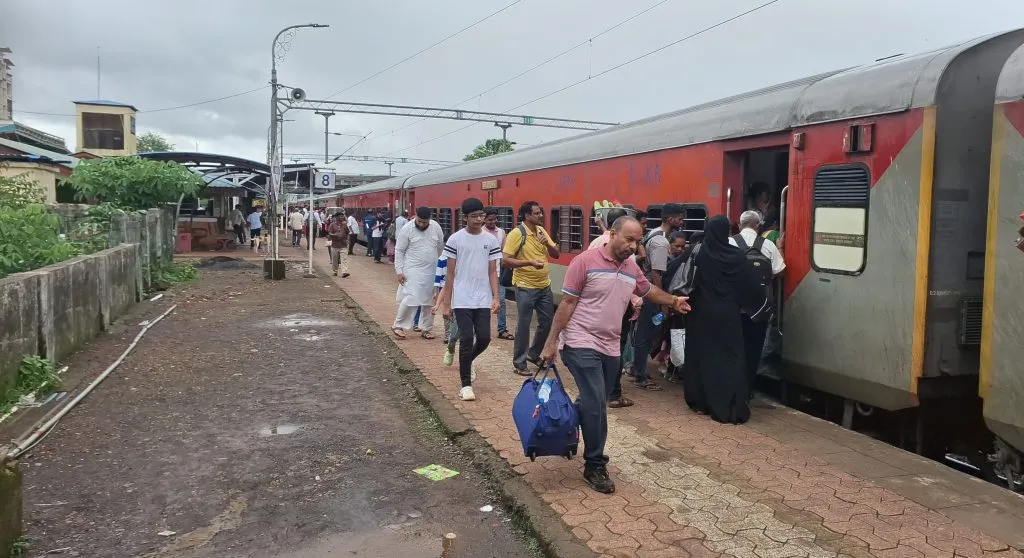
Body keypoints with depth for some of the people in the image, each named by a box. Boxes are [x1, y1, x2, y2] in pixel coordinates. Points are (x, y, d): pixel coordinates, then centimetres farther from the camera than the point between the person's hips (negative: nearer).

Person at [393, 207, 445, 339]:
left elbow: (441, 246, 13)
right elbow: (399, 251, -8)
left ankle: (425, 328, 20)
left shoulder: (436, 227, -1)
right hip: (413, 270, -4)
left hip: (432, 271, 5)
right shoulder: (407, 229, -11)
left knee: (429, 301, 9)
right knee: (410, 299, -13)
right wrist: (399, 271, -12)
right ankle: (398, 326, 1)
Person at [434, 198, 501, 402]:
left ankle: (468, 360, 35)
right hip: (462, 300, -3)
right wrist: (446, 301, 0)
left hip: (483, 300, 3)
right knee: (466, 340, -4)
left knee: (484, 338, 1)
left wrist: (496, 298, -4)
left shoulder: (490, 240, 4)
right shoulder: (455, 239, -3)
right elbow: (450, 273, 1)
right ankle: (466, 384, 8)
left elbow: (492, 272, 6)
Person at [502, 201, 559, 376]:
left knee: (547, 322, 14)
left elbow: (556, 254, 9)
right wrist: (530, 262, -26)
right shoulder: (517, 233, -13)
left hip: (544, 286, 7)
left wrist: (547, 244, -11)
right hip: (526, 288, -7)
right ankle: (519, 363, 13)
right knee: (523, 326, 1)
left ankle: (533, 354, 33)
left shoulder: (542, 231, 7)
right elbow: (505, 260, -17)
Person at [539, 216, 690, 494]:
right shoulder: (586, 261, -12)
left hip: (610, 348, 7)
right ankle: (595, 466, 2)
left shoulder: (632, 268, 8)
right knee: (596, 405, -12)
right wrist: (551, 341, -12)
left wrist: (673, 301, 16)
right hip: (581, 345, -7)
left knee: (592, 404, 15)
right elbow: (567, 303, -11)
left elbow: (648, 290, 29)